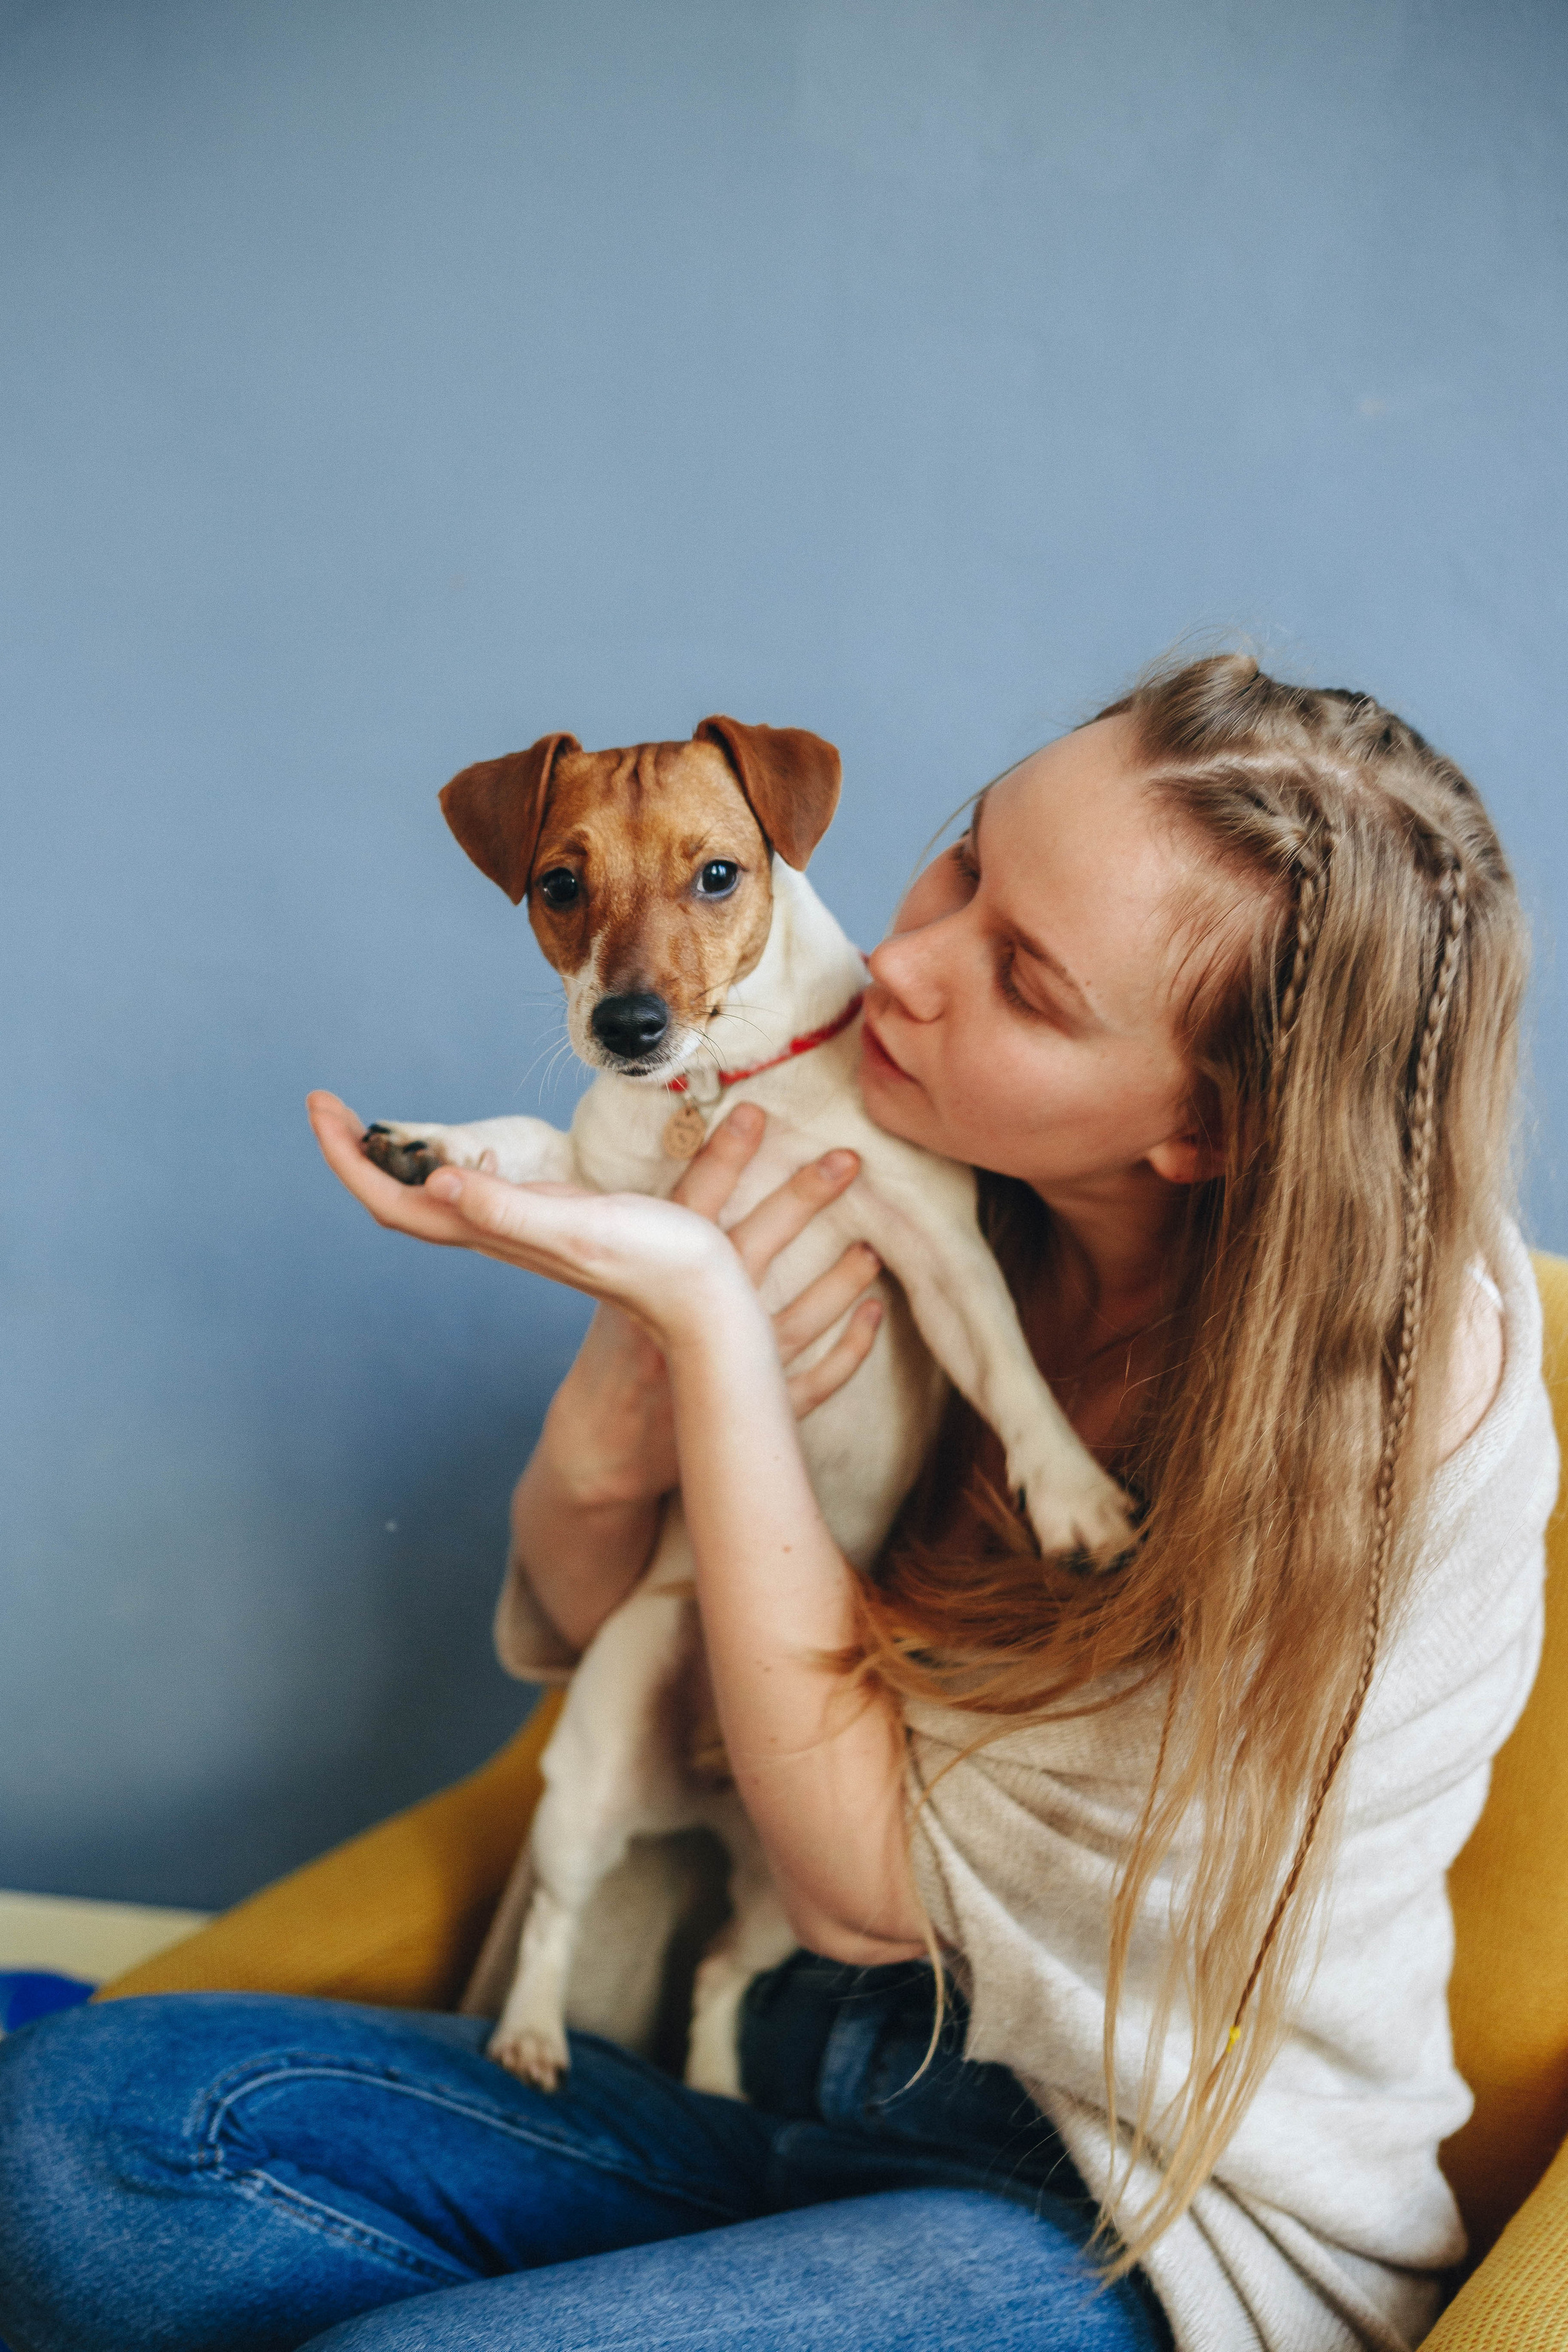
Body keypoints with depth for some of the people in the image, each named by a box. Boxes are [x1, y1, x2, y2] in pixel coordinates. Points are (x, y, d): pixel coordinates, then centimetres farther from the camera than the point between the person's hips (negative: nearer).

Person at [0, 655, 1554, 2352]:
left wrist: (703, 1319, -25)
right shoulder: (912, 1180, -5)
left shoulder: (1394, 1374, -22)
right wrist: (618, 1420, -17)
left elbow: (868, 1880, -20)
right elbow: (572, 1625, 7)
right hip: (777, 2099, 6)